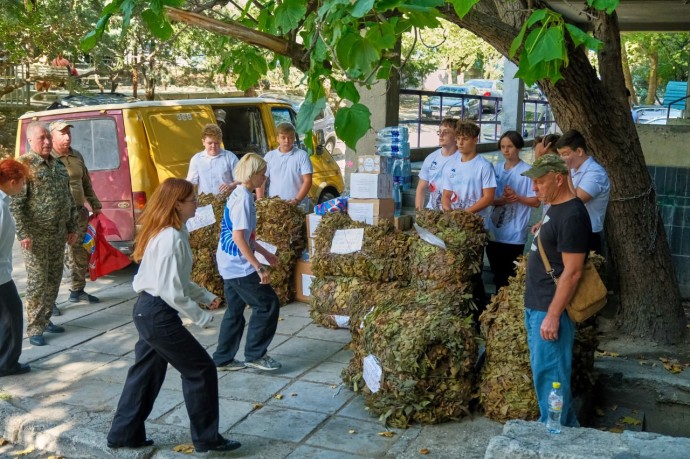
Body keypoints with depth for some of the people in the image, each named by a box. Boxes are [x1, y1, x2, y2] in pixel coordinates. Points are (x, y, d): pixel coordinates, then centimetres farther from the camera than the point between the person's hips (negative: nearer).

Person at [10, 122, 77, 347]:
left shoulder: (59, 166, 12)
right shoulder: (24, 165, -10)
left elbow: (68, 199, 18)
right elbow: (15, 203, -14)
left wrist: (72, 228, 16)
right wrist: (23, 233, -19)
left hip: (58, 234, 7)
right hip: (35, 235, -7)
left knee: (54, 279, 13)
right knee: (37, 282, -2)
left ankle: (45, 320, 26)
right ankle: (34, 329, 6)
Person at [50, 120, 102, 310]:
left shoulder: (77, 156, 13)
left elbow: (86, 183, 23)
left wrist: (95, 204, 23)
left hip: (78, 212, 7)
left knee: (79, 253, 16)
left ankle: (77, 290, 30)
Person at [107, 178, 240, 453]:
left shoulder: (165, 233, 9)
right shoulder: (172, 239, -22)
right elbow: (172, 291, -24)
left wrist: (205, 296, 16)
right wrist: (200, 316, -14)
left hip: (147, 310, 10)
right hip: (159, 315, -10)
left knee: (147, 373, 19)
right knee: (201, 370, 1)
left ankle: (124, 434, 30)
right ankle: (206, 438, 12)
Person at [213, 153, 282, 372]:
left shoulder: (238, 195, 11)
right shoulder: (243, 198, -19)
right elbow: (238, 237, -25)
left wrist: (265, 253, 24)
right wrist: (259, 268, -23)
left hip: (230, 264, 10)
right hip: (239, 266, -10)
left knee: (235, 311, 16)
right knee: (268, 304, -1)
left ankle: (223, 359, 23)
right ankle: (255, 354, 7)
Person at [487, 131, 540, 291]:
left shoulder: (527, 171, -9)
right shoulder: (496, 169, 6)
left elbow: (536, 201, -8)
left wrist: (516, 197, -22)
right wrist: (503, 200, -15)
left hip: (514, 235, -5)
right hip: (494, 232, 5)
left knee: (510, 276, 4)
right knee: (497, 273, 16)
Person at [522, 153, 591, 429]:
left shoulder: (572, 216, -19)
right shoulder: (555, 208, 11)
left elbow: (572, 272, -22)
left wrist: (553, 315, -22)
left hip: (550, 310, -10)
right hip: (537, 306, 10)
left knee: (549, 375, -1)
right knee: (544, 371, 17)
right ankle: (566, 428, 31)